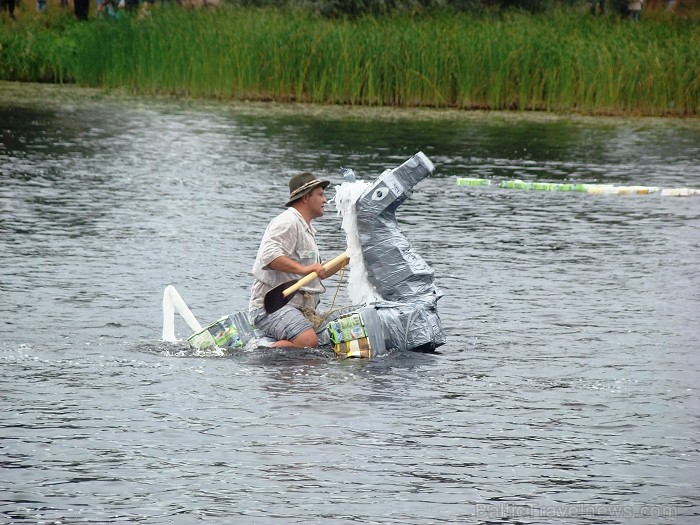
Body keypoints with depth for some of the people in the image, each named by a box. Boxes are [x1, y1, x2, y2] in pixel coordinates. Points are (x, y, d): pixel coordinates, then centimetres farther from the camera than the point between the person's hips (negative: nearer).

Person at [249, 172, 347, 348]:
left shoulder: (306, 229, 29)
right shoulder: (287, 222, -6)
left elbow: (318, 273, 36)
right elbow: (269, 255, -24)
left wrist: (347, 259, 29)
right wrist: (302, 269, -32)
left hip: (301, 308, 11)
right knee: (308, 341, -32)